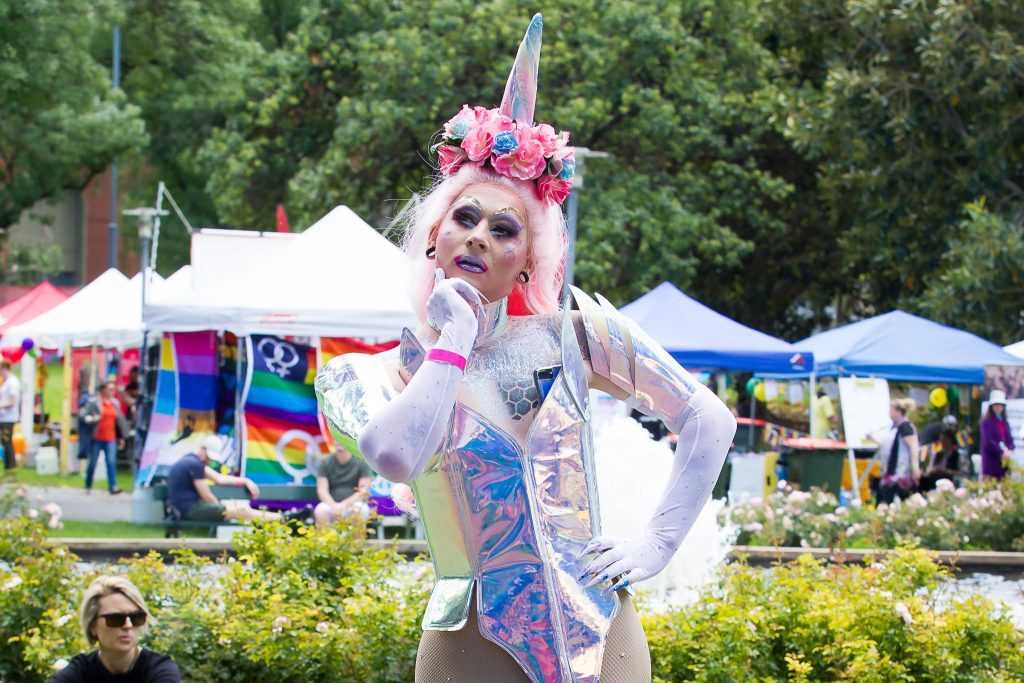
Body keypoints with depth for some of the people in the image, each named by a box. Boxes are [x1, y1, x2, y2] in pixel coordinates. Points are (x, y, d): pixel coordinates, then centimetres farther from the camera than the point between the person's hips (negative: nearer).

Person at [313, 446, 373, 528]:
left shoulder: (362, 462, -1)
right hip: (332, 504, 1)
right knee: (320, 510, -32)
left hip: (353, 504, -1)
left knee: (361, 510, -35)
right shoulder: (325, 463, 4)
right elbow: (322, 490, -3)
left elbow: (364, 491, -6)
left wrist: (345, 504, -21)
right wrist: (334, 506, -23)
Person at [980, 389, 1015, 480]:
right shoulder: (987, 423, -1)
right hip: (991, 461, -6)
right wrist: (1001, 452, -15)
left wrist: (1009, 451, -8)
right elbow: (988, 442, -10)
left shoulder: (1005, 424, 18)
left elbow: (1010, 441, 13)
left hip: (1004, 462, 6)